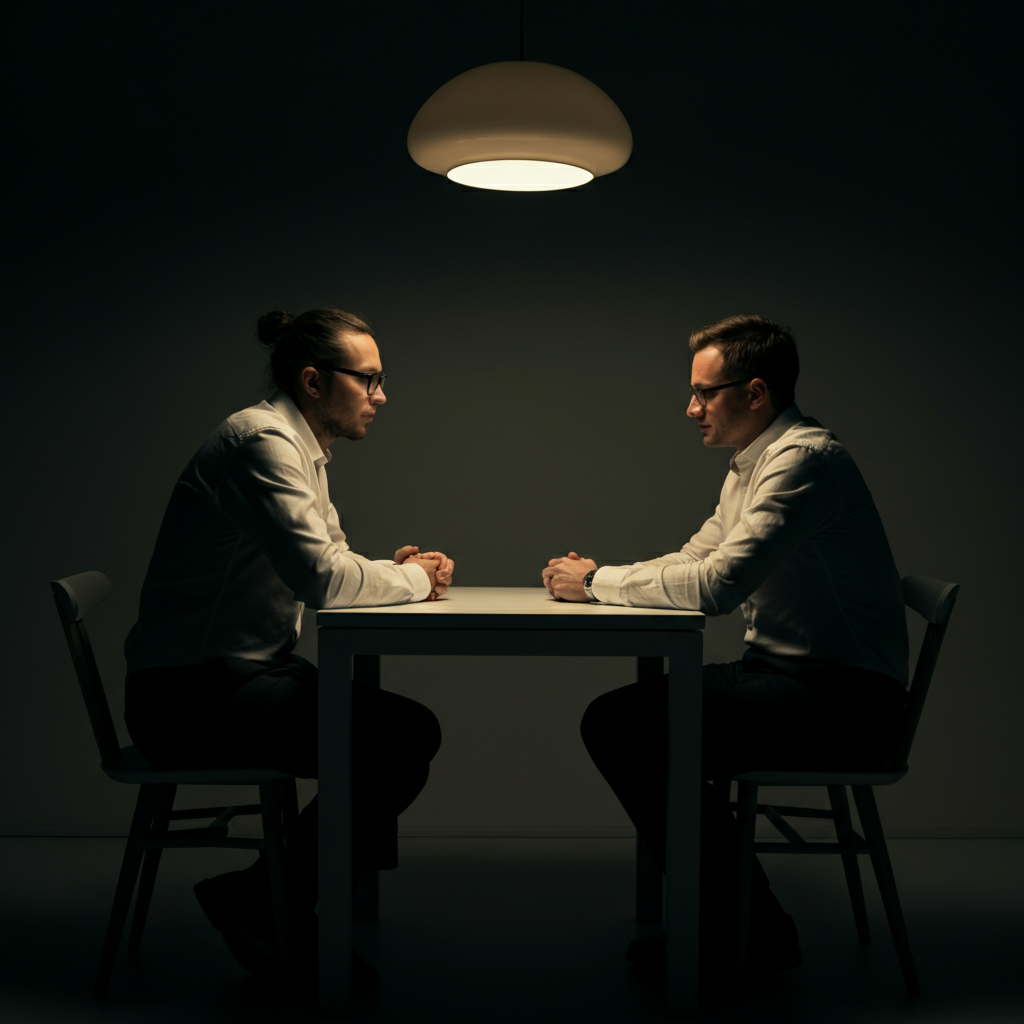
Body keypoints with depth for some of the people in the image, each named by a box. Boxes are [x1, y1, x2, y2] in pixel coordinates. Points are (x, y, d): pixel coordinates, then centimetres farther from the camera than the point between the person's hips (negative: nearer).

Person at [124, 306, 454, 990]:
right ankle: (261, 901, 0)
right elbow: (321, 575, -27)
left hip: (248, 673, 10)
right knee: (404, 740, -17)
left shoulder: (305, 449, 15)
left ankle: (287, 908, 11)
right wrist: (412, 579, -10)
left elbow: (328, 570, 17)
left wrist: (401, 571, -3)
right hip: (191, 695, -10)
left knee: (410, 727, 2)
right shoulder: (261, 440, -17)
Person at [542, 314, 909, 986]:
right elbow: (694, 559, 21)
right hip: (787, 672, 10)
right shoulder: (752, 464, 17)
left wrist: (599, 583, -13)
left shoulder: (804, 458, -16)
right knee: (618, 715, 6)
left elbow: (717, 584, -25)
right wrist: (596, 577, 3)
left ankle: (752, 931, -5)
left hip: (843, 698, -10)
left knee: (621, 724, -18)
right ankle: (717, 912, 10)